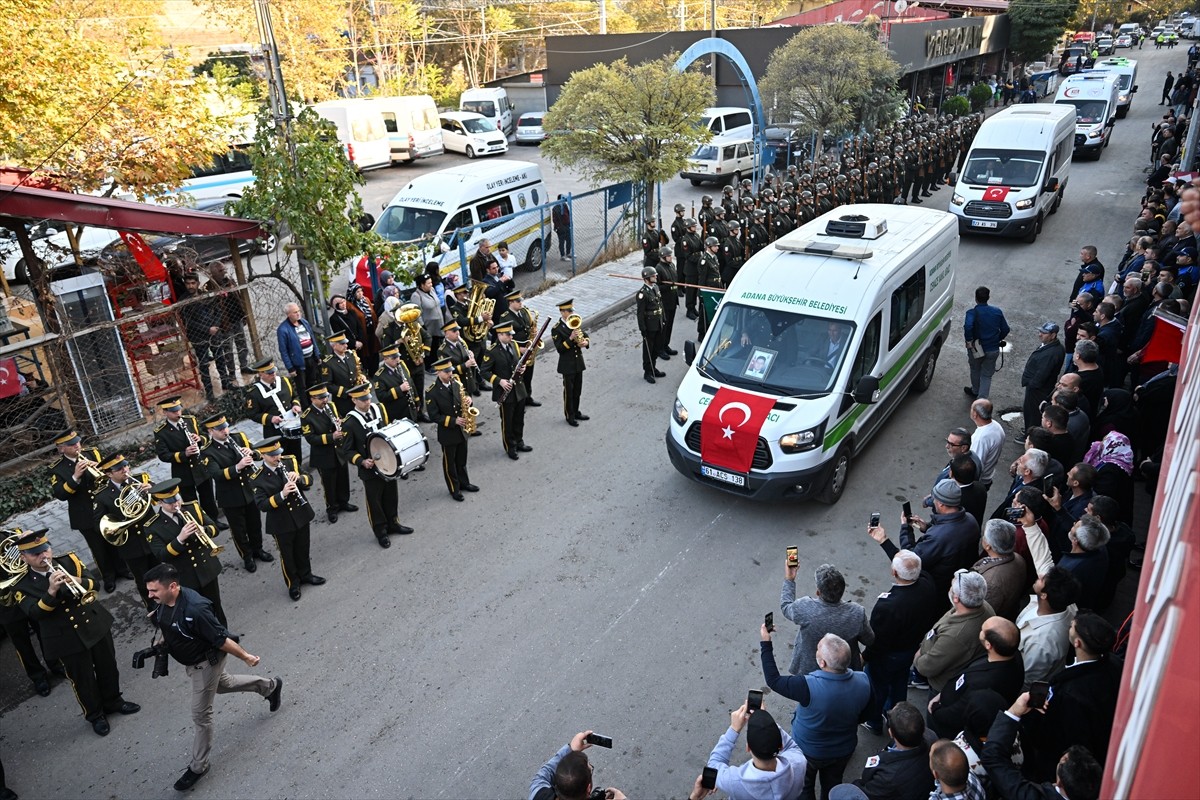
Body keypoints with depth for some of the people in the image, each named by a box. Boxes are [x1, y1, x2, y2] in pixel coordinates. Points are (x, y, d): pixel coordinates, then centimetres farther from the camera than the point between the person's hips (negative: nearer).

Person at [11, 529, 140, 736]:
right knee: (83, 680, 11)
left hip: (96, 625, 3)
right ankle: (95, 715, 33)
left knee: (108, 668, 19)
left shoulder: (69, 561, -3)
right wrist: (51, 591, -35)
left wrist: (79, 582, -30)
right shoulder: (23, 586, -8)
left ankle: (113, 701, 41)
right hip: (68, 639, -3)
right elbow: (34, 614, -21)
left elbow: (94, 583, -10)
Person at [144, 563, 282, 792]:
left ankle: (199, 766, 24)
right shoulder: (162, 602, -16)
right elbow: (164, 626, 10)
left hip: (206, 662, -9)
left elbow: (221, 639, -31)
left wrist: (246, 657, -23)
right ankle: (270, 686, 53)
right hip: (190, 661, 9)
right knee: (223, 684, 31)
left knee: (200, 714, 4)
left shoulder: (195, 608, -41)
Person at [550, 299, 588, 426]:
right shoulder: (556, 329, -14)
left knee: (577, 390, 16)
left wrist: (585, 342, -11)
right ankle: (569, 416, 18)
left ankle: (576, 412, 30)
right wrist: (571, 338, -29)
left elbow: (585, 336, 11)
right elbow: (559, 348, -19)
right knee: (569, 391, 5)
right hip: (567, 365, -6)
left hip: (578, 362, 6)